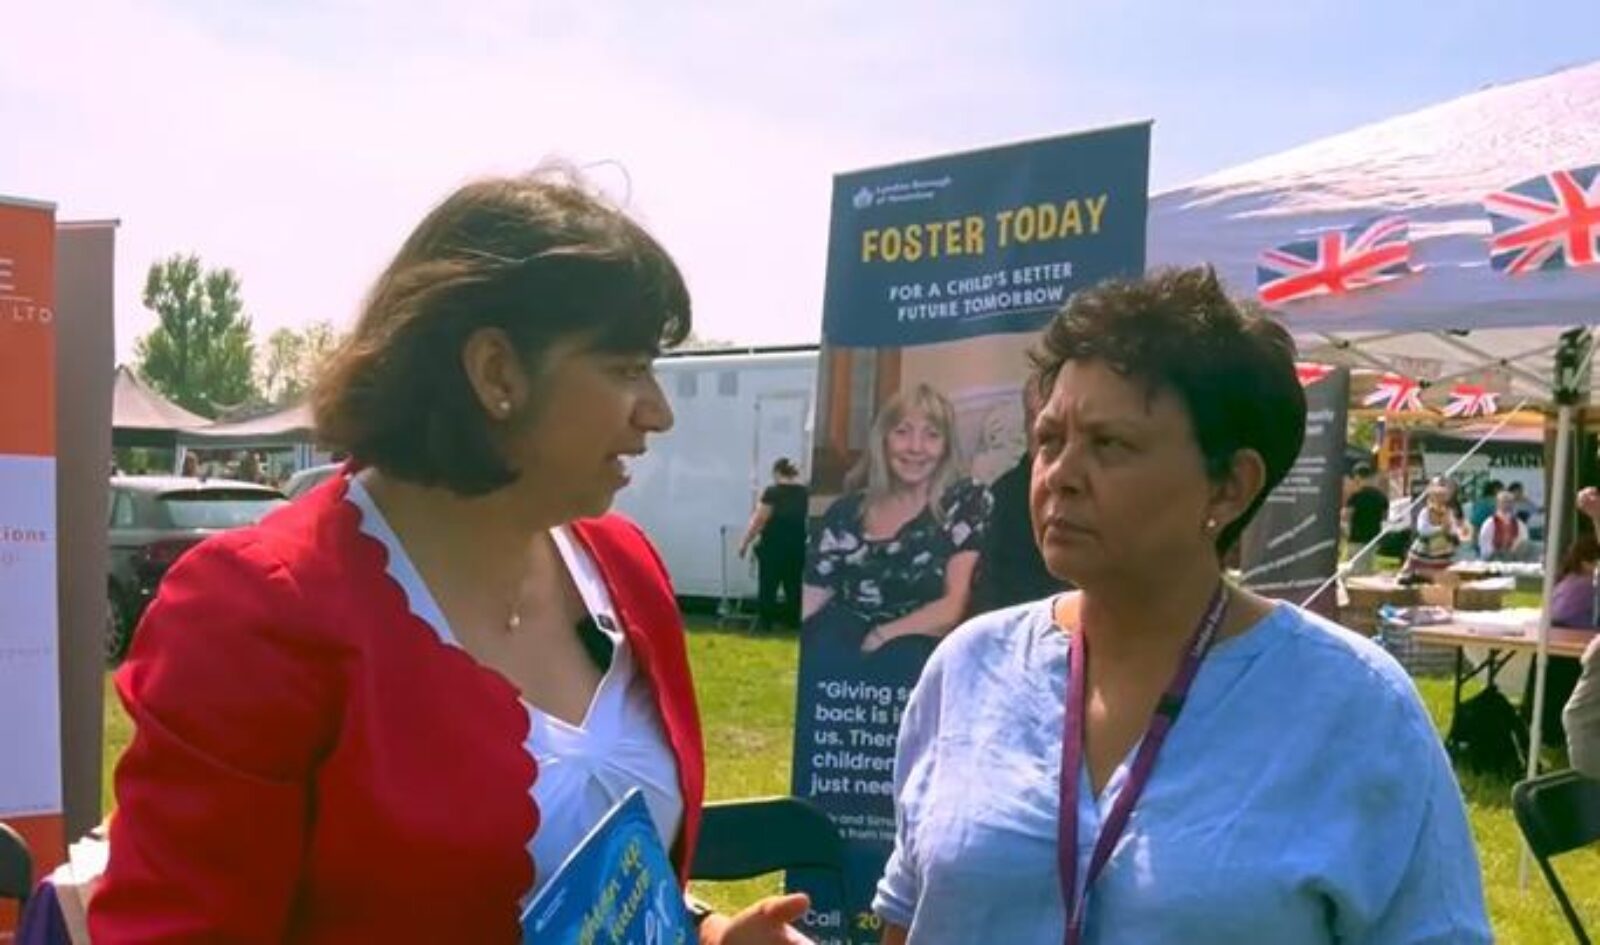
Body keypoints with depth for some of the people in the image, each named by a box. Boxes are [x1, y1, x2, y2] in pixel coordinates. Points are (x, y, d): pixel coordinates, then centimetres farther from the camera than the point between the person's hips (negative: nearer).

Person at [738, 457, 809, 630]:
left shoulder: (772, 493, -9)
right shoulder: (805, 494, 4)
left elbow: (759, 520, -10)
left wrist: (744, 542, -3)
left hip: (774, 547, -4)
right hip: (798, 547, 4)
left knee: (768, 587, 4)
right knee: (794, 587, 9)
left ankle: (764, 623, 5)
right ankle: (795, 623, 10)